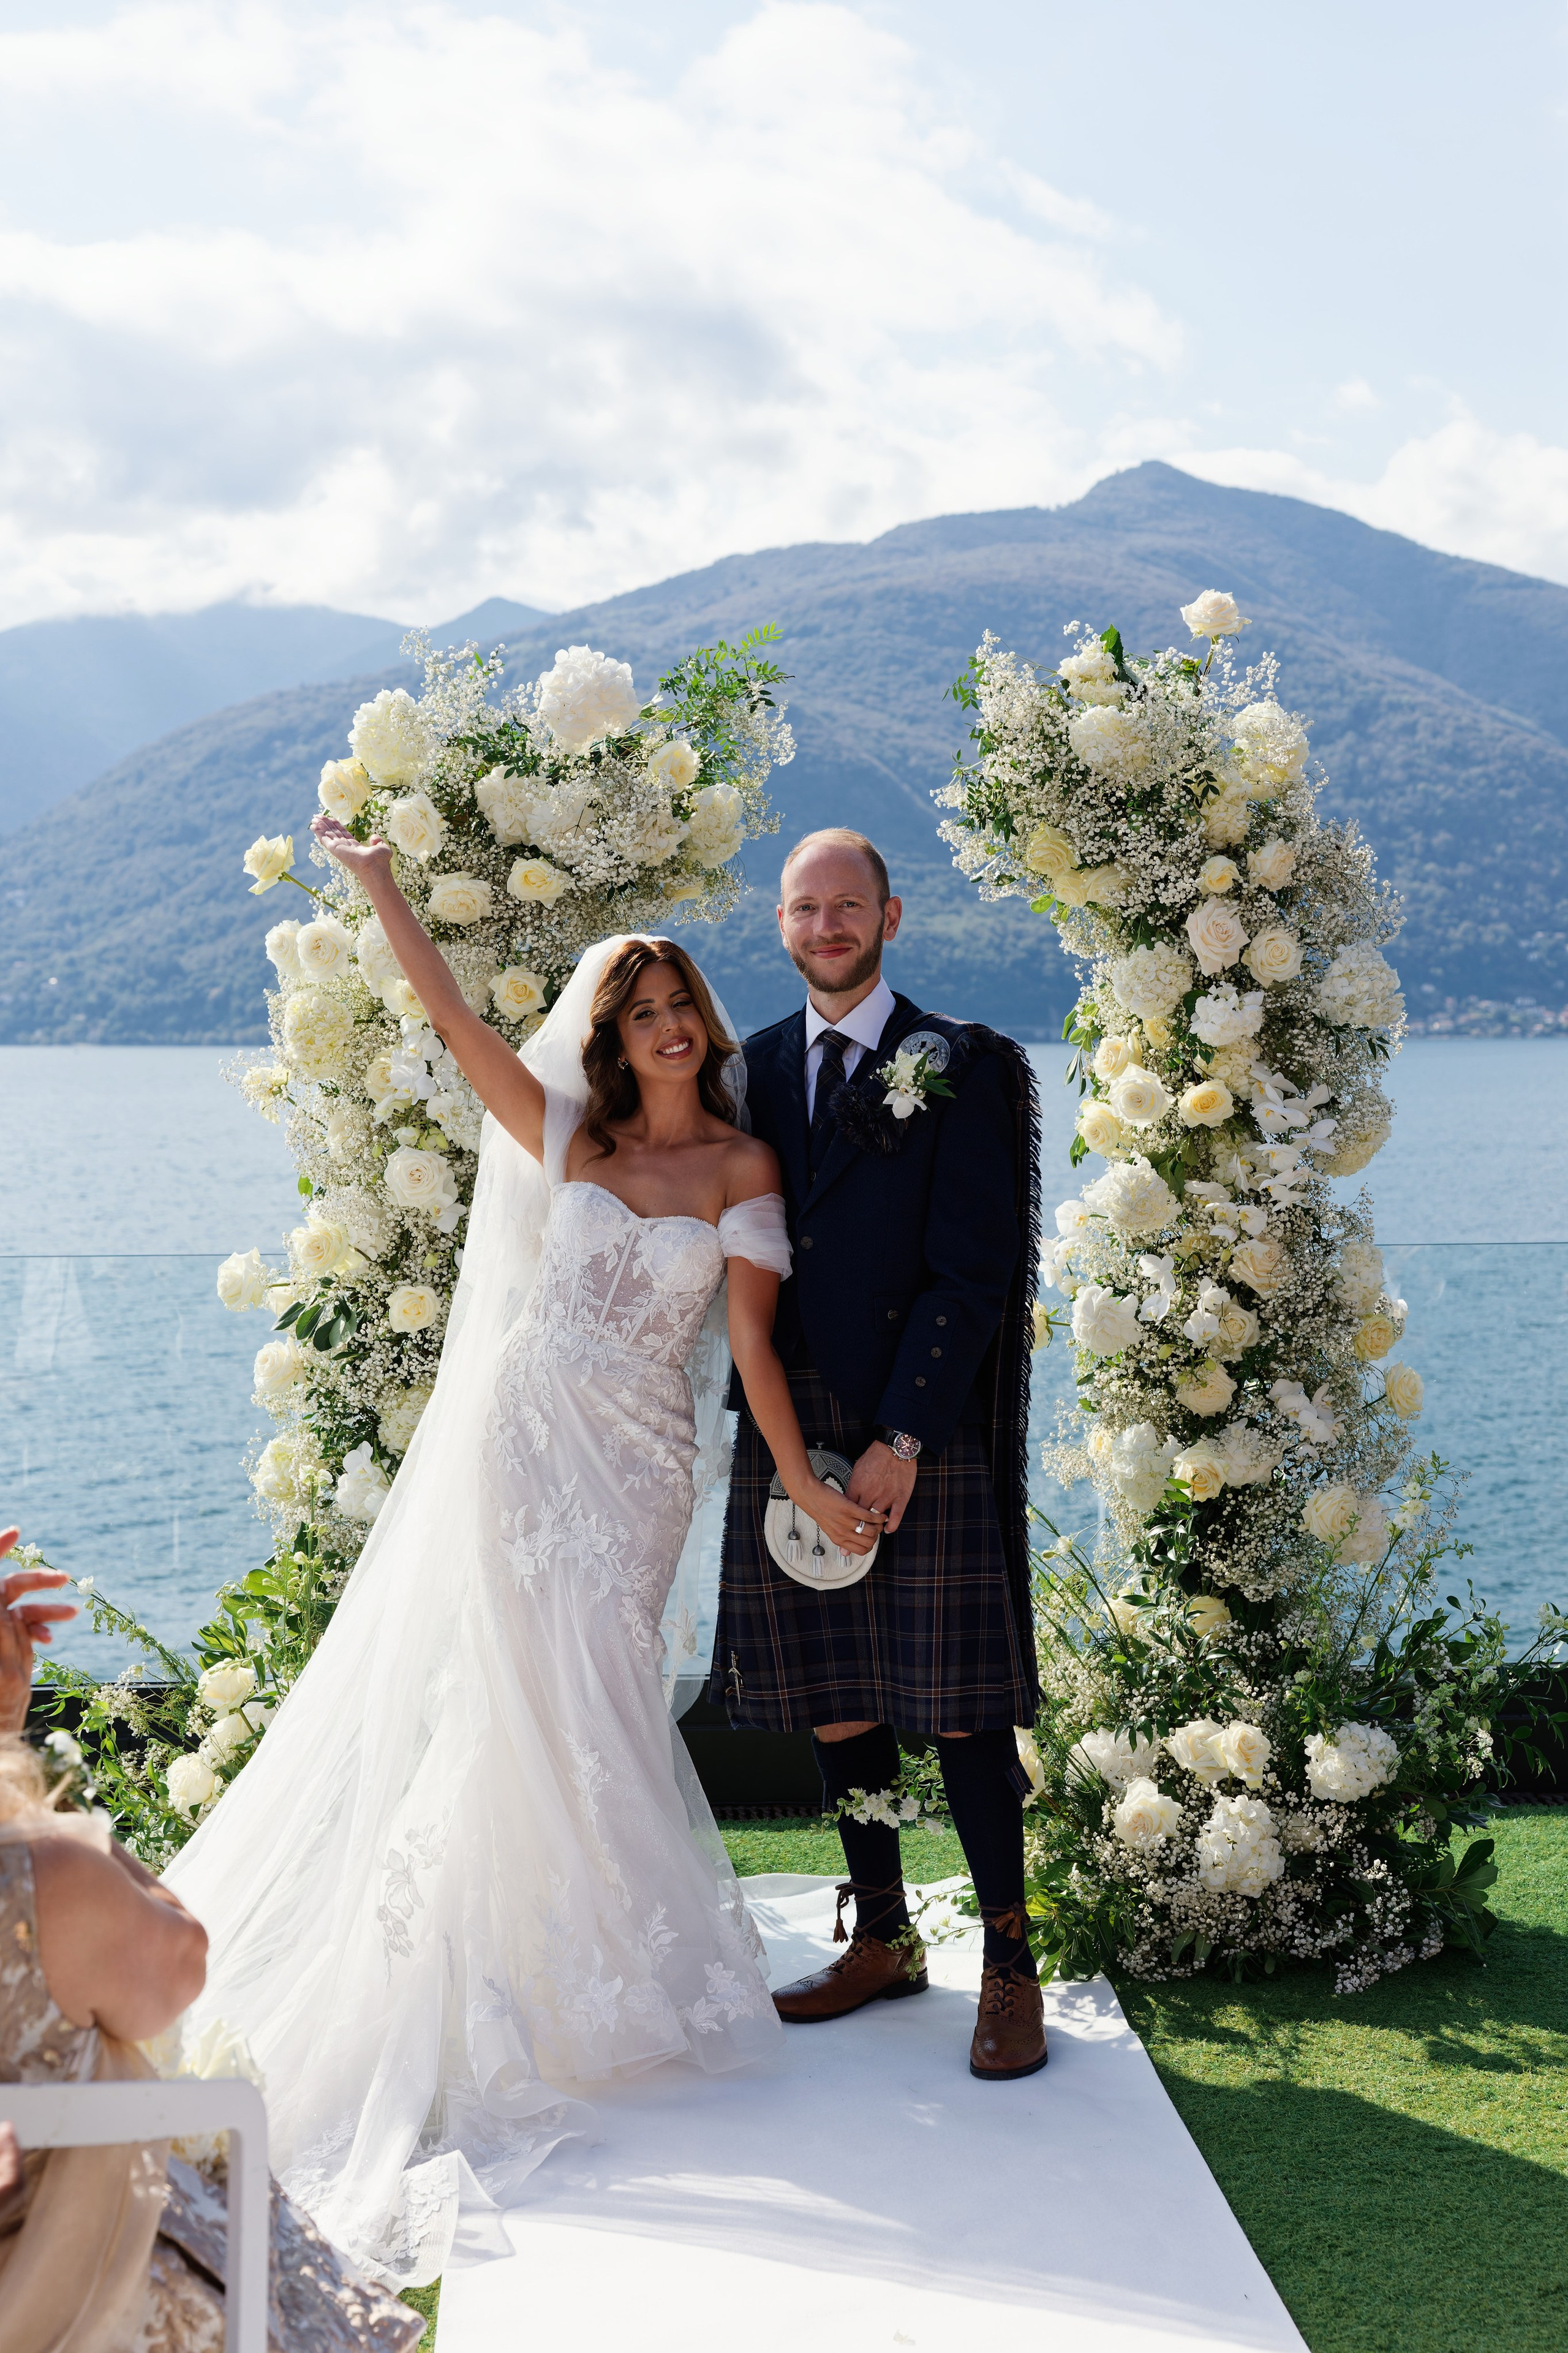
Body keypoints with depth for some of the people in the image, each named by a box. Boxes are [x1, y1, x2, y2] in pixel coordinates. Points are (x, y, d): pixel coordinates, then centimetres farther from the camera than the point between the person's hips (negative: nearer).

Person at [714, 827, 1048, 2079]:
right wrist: (769, 1426, 5)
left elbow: (972, 1273, -8)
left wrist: (902, 1436, -13)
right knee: (834, 1703, 11)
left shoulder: (960, 1068, -3)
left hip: (922, 1437, -5)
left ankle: (1011, 1966, 9)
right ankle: (883, 1941, 25)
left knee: (959, 1705, -3)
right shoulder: (754, 1069, 12)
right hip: (790, 1435, 5)